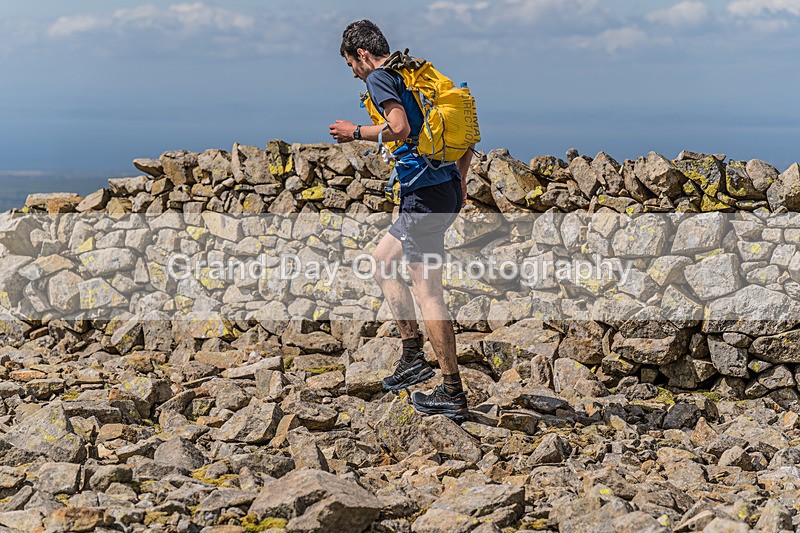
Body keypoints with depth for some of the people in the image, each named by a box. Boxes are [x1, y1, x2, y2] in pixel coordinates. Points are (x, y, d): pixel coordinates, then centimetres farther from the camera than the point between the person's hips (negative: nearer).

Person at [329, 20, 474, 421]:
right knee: (381, 261, 21)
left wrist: (356, 132, -6)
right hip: (446, 189, 10)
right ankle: (413, 357, 18)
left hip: (424, 193, -10)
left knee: (427, 291, -5)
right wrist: (460, 180, 28)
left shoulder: (379, 78, -5)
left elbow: (400, 128, -22)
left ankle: (453, 393, -3)